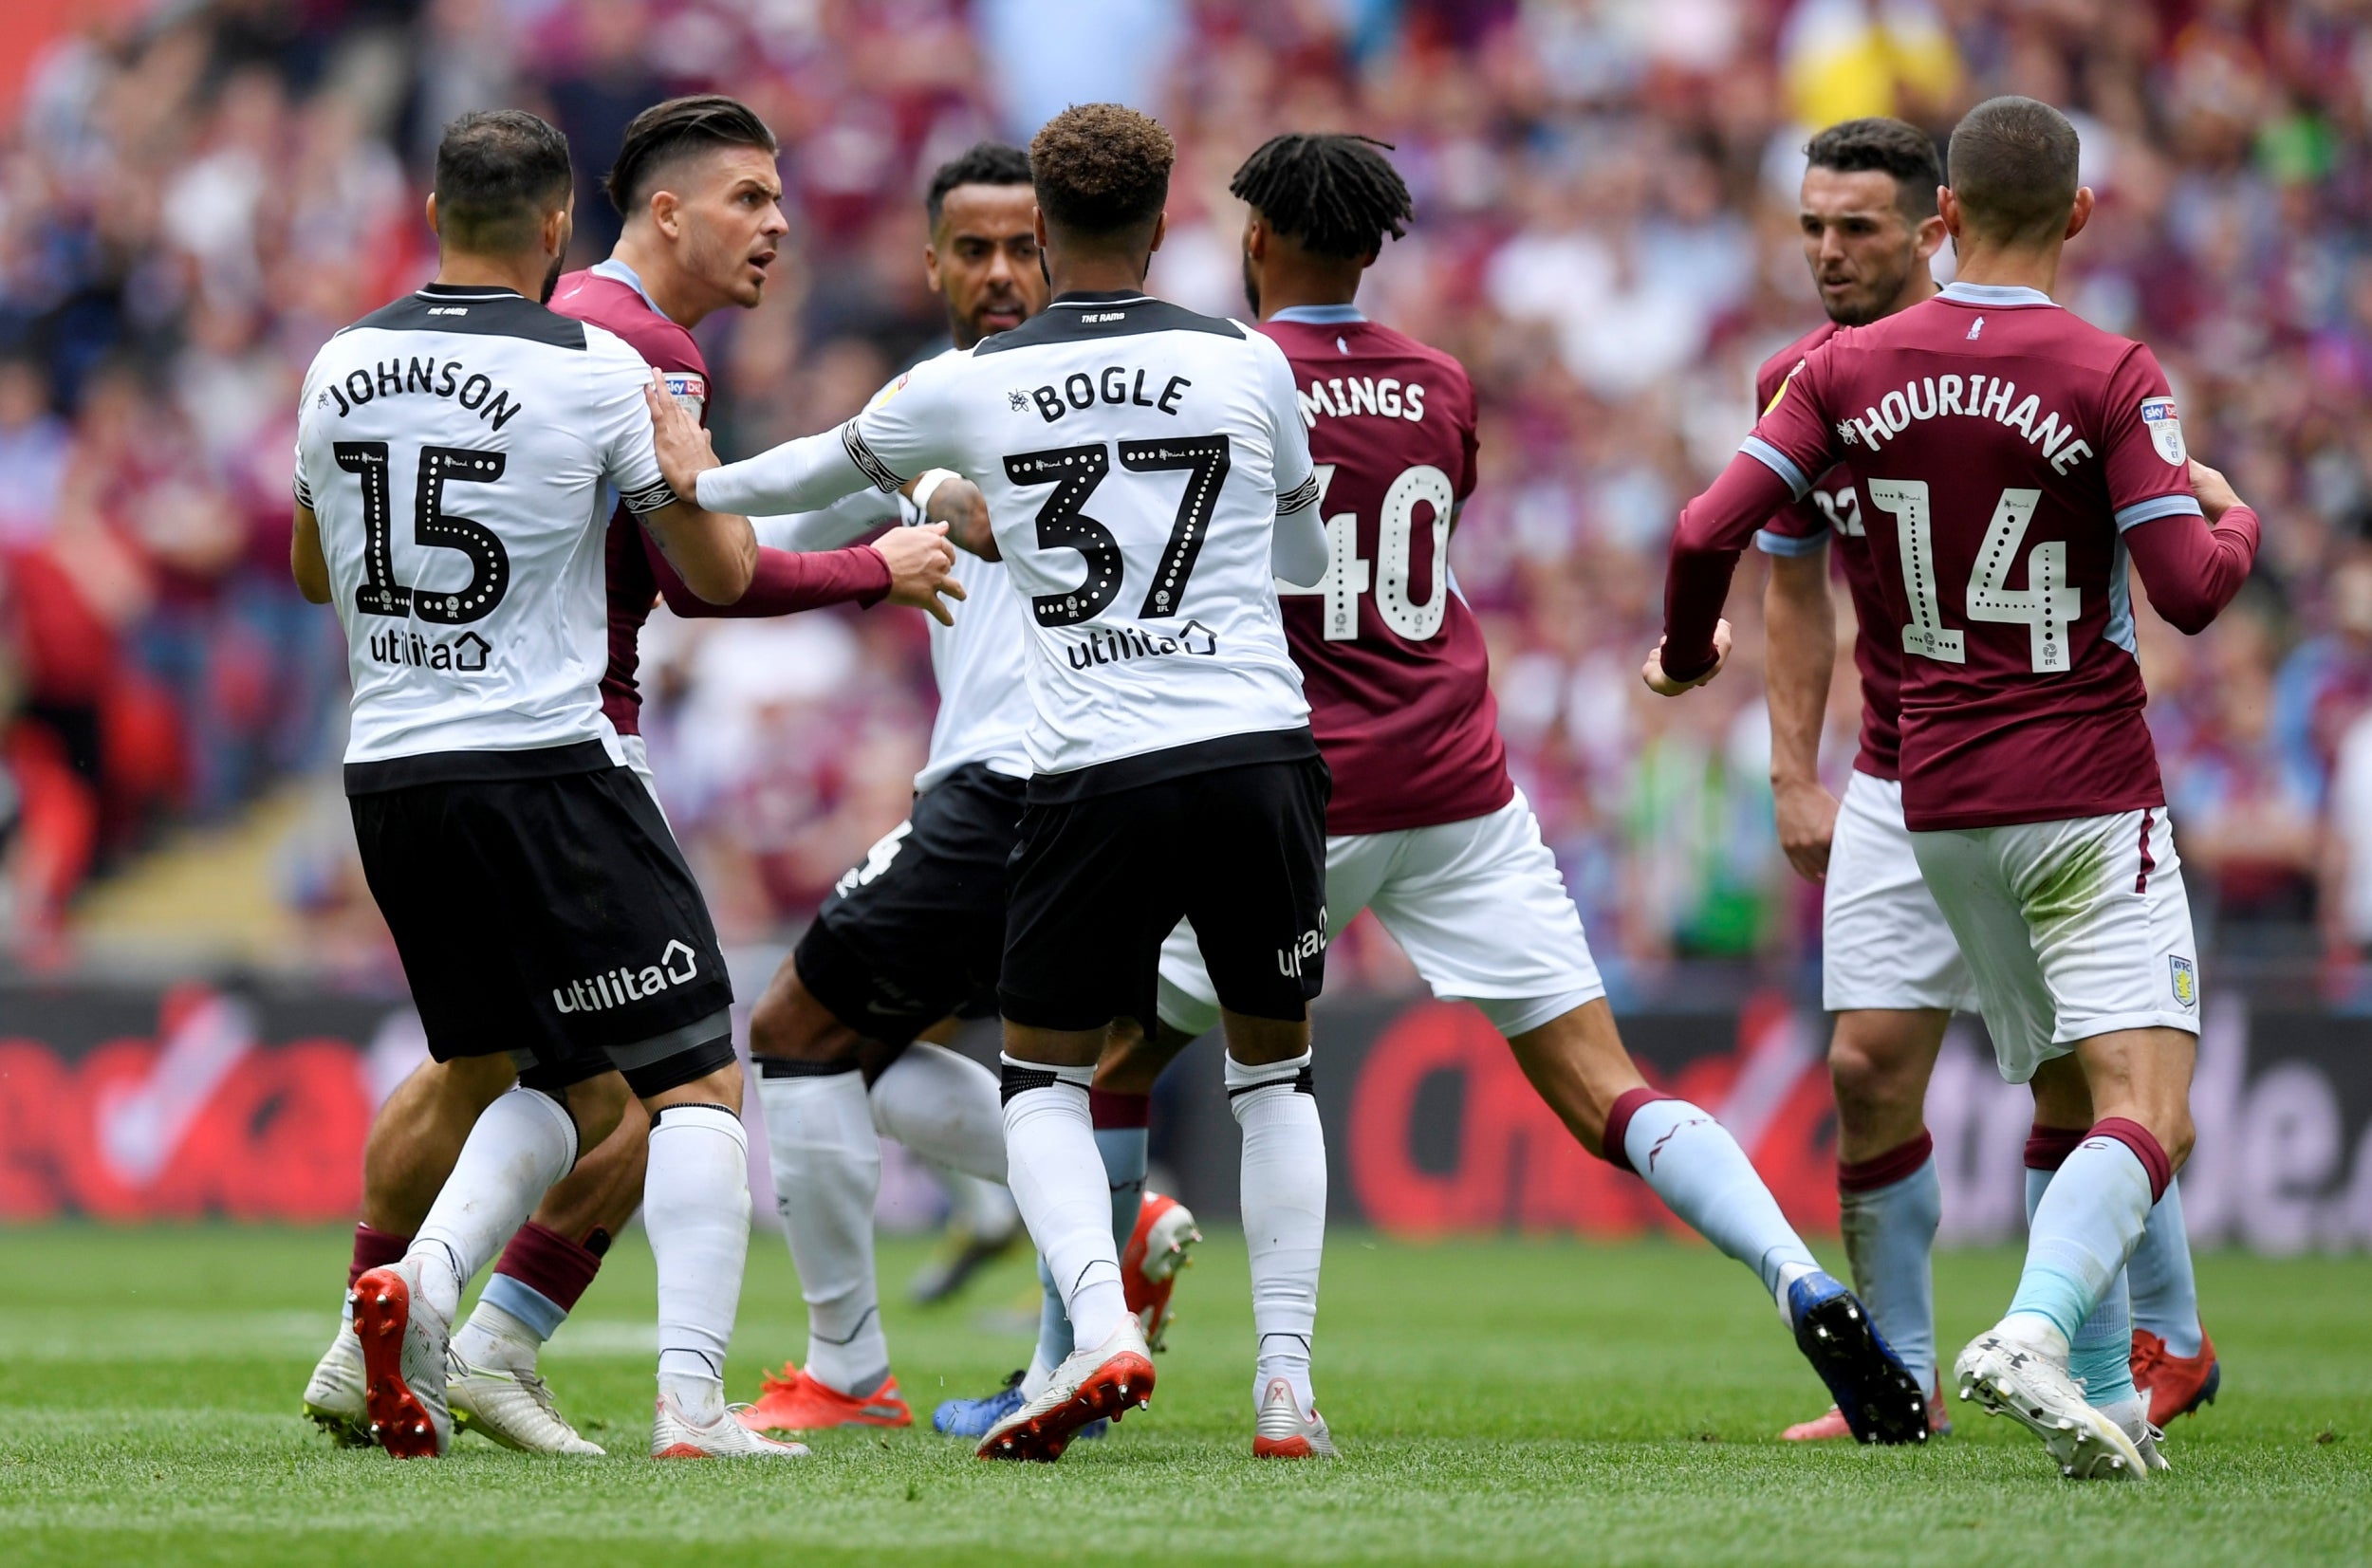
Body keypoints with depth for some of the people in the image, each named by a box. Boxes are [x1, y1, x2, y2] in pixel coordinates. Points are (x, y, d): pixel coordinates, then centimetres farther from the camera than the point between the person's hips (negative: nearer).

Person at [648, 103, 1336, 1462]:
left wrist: (703, 479, 42)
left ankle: (1102, 1327, -10)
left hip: (1096, 776, -1)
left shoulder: (973, 389, 4)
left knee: (1045, 1074, 14)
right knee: (1273, 1066, 18)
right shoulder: (1247, 364, 5)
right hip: (1261, 751, 1)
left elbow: (820, 471, 23)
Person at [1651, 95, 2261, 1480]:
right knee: (2148, 1114, -10)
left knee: (2069, 1104, 17)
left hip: (1942, 803, 5)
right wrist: (2236, 518, 7)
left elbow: (1708, 536, -4)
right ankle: (2036, 1334, -34)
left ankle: (2103, 1396, 13)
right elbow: (2190, 591, -15)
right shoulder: (2110, 378, -11)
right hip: (2088, 795, -5)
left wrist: (1688, 658, 17)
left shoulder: (1854, 369, 1)